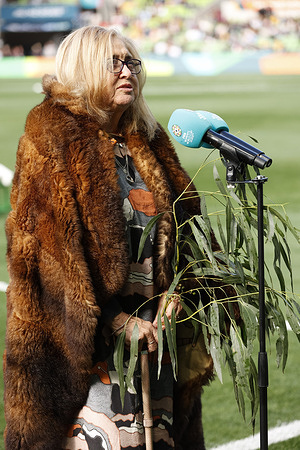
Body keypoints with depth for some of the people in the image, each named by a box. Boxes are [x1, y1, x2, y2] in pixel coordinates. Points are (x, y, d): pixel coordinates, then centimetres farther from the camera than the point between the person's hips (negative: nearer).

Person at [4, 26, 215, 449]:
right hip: (85, 336, -7)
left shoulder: (148, 144, 15)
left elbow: (183, 224, 19)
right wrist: (115, 322, -18)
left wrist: (176, 289, -1)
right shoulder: (52, 144, -7)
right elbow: (53, 252, -14)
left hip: (151, 328, 7)